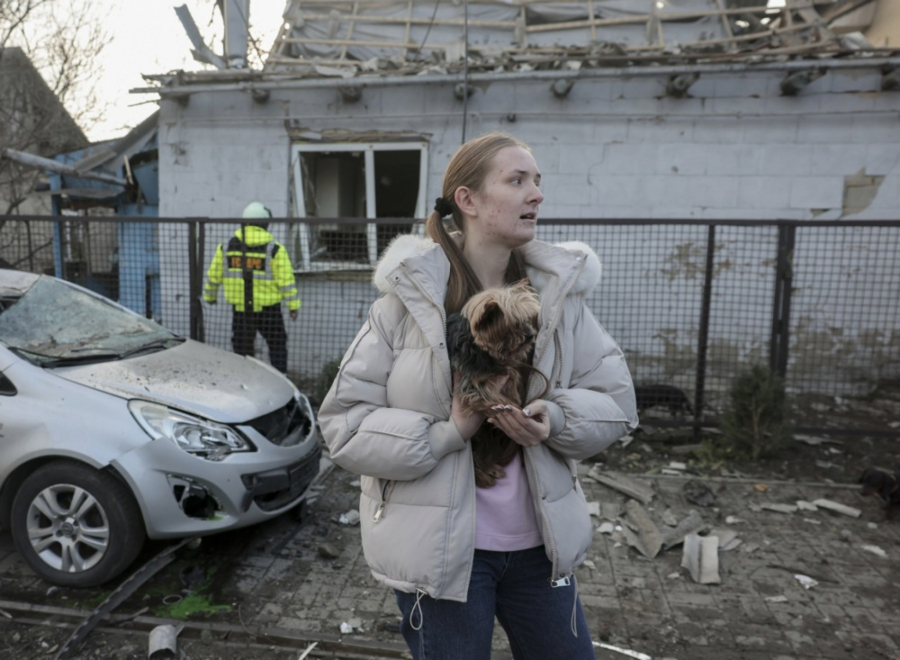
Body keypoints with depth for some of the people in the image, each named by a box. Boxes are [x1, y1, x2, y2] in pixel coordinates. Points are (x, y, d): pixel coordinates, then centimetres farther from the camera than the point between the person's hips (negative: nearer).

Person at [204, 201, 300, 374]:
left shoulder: (227, 247, 3)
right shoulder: (274, 249, -8)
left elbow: (214, 275, 10)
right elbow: (286, 279, -10)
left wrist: (210, 296, 25)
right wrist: (293, 305, -4)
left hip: (240, 309, 3)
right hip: (268, 308, -3)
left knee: (241, 347, 14)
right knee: (277, 345, 11)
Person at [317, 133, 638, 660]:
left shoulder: (558, 294, -3)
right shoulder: (408, 299, -12)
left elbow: (616, 402, 2)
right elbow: (342, 423, -11)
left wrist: (555, 419, -18)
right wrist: (447, 434, -23)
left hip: (538, 542, 4)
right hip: (440, 547, -3)